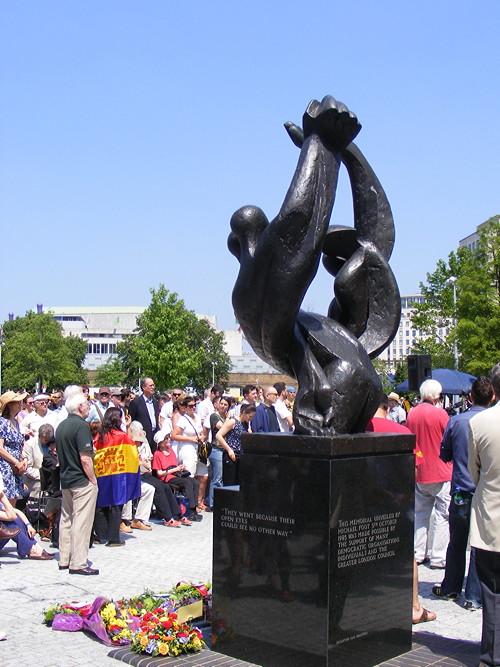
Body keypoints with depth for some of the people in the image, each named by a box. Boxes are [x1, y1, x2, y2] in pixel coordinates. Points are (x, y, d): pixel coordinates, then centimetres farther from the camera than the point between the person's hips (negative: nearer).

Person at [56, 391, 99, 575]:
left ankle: (64, 560, 21)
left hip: (65, 480, 9)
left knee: (66, 519, 15)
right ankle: (78, 563, -4)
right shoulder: (81, 425, -16)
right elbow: (85, 458, -21)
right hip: (82, 481, -9)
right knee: (81, 522, -5)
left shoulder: (61, 426, 10)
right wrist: (93, 479, -13)